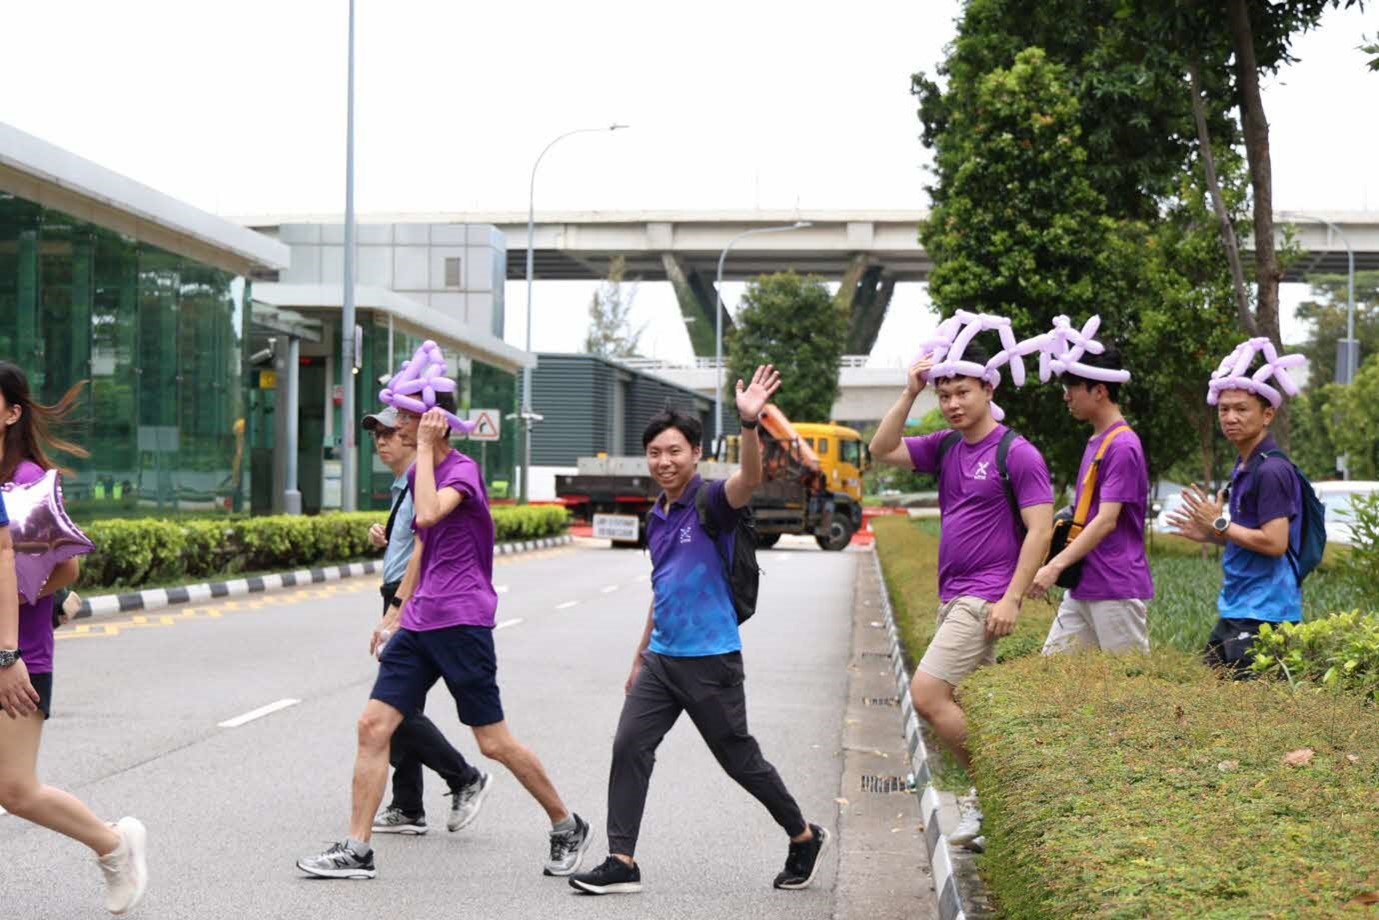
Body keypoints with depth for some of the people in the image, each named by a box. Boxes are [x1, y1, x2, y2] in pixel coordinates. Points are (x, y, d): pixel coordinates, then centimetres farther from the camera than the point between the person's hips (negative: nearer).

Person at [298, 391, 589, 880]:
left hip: (461, 620, -8)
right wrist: (395, 613, 25)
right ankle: (356, 850, 0)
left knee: (494, 742, -2)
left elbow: (428, 515, -30)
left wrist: (425, 447, -22)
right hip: (419, 622, 8)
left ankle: (567, 826, 16)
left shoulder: (462, 469, -10)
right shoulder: (419, 471, 15)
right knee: (373, 725, -2)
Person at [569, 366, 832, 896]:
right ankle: (622, 862, -4)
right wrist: (642, 654, 27)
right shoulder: (657, 517, 12)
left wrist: (749, 422, -50)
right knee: (629, 747, -5)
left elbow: (749, 479, -34)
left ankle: (804, 837, 25)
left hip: (710, 661, -7)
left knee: (740, 760, 4)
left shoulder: (711, 503, -10)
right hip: (661, 659, 7)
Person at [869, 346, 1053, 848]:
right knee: (970, 709, 9)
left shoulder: (1017, 453, -10)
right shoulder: (945, 447, 11)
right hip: (952, 595, 8)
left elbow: (1040, 529, -13)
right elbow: (883, 450, 8)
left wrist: (1012, 599, -18)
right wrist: (908, 394, -2)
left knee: (927, 694, -15)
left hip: (985, 597, -8)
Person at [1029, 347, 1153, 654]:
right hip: (1082, 588, 10)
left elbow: (1106, 520, -20)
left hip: (1117, 589, -9)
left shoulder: (1122, 447, -14)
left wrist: (1056, 566, -24)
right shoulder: (1095, 442, 16)